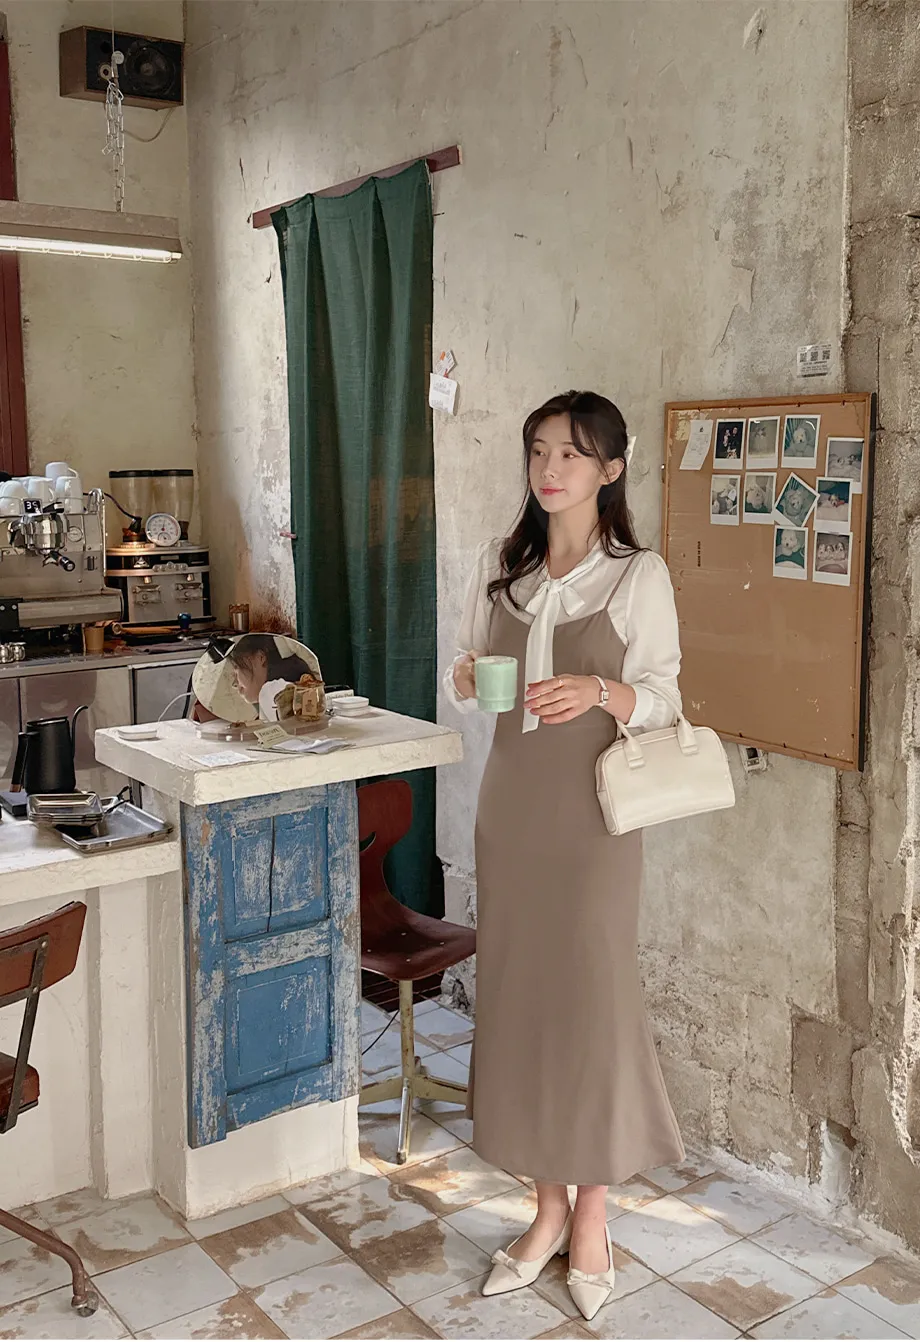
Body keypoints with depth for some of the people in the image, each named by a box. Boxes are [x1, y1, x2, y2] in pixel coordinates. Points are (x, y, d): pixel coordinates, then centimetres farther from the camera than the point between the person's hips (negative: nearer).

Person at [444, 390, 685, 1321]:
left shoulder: (639, 575, -5)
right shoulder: (499, 565, 8)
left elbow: (663, 699, -4)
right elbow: (458, 678, 13)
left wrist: (599, 691, -23)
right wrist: (468, 678, -10)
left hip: (593, 810, -4)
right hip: (511, 801, 4)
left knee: (593, 997, 1)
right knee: (518, 994, 9)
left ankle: (591, 1221, 21)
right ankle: (548, 1209, 26)